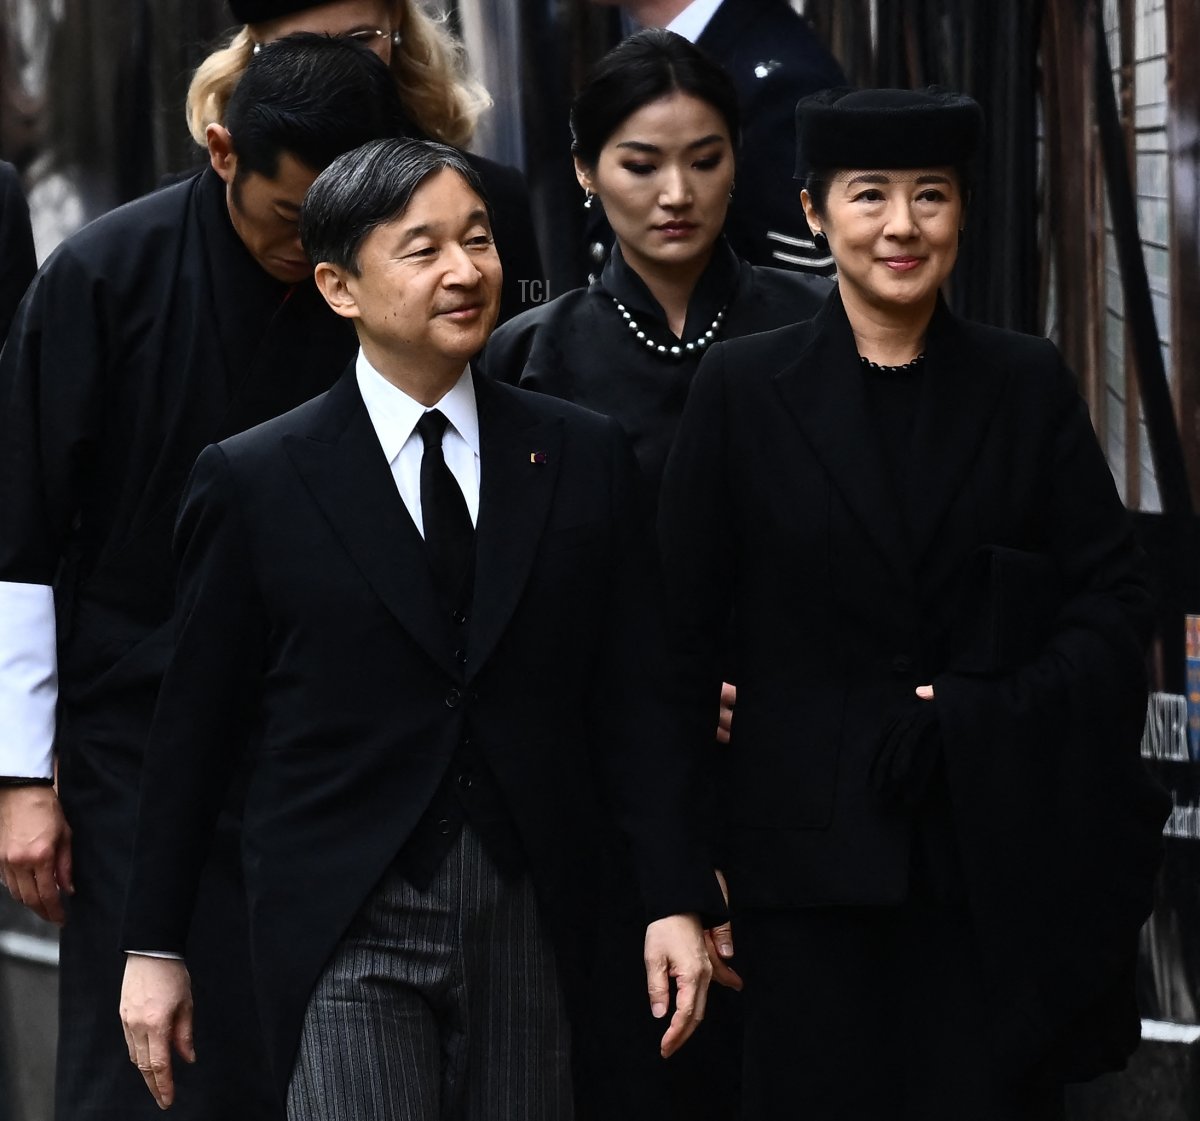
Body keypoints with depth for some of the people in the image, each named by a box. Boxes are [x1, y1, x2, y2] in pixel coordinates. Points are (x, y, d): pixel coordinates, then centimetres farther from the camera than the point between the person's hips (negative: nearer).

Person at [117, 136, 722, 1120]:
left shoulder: (584, 457, 7)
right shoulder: (254, 482, 0)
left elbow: (632, 697, 7)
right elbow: (194, 727, 4)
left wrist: (677, 899, 1)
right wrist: (155, 946, 5)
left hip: (528, 924, 2)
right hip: (347, 931, -2)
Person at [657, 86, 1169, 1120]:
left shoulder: (1026, 385, 7)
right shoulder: (744, 388, 3)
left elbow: (1116, 600, 4)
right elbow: (685, 627, 4)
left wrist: (982, 717, -10)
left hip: (997, 860, 1)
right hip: (812, 849, -1)